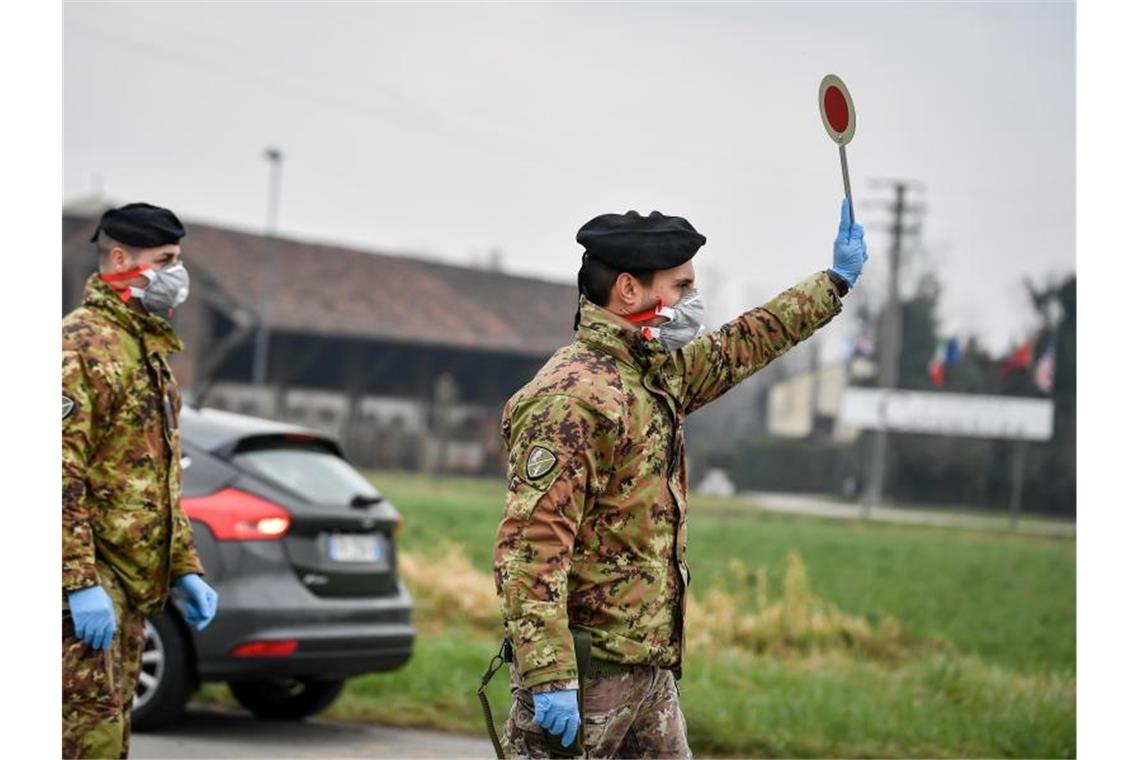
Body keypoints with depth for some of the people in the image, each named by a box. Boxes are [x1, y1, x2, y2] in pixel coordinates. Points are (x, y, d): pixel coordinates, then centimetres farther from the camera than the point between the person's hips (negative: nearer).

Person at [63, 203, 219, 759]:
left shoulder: (151, 350, 20)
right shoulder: (82, 344, -11)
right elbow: (62, 473, -20)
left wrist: (185, 567, 21)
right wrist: (81, 582, -25)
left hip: (133, 584, 10)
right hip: (90, 579, -10)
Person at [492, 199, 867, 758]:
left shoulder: (659, 376, 13)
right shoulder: (571, 397, -18)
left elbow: (741, 347, 33)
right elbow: (530, 547, -24)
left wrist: (835, 281, 40)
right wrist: (548, 676, -28)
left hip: (650, 667, 10)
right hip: (583, 670, -10)